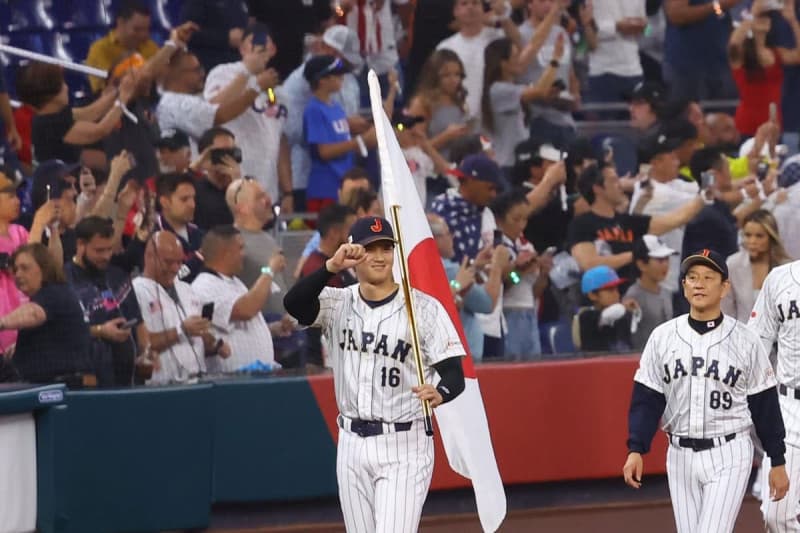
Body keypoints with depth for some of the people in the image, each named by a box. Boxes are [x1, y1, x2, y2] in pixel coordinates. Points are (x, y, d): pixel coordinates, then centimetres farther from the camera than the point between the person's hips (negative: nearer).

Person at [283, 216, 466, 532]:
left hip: (403, 446, -4)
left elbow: (454, 374, -9)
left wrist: (439, 394, -32)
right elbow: (294, 303, -17)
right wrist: (332, 267, -31)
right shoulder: (338, 304, 4)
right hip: (352, 444, 4)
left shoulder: (424, 308, -5)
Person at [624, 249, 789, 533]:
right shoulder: (662, 337, 3)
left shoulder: (745, 340, -3)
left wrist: (777, 462, 2)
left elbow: (765, 405, 1)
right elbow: (646, 400, 4)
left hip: (729, 456, -3)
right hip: (680, 456, 3)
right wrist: (636, 450, -7)